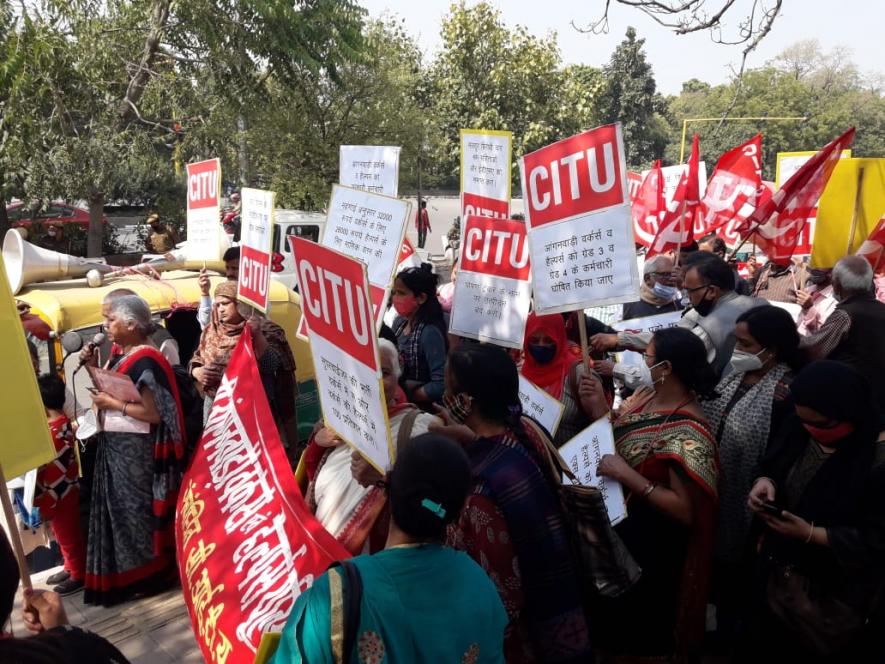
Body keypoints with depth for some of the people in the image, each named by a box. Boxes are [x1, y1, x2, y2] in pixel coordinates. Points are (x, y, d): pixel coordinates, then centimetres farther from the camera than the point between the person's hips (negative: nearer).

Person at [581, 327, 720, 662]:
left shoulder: (687, 434, -32)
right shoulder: (648, 395, -6)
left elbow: (685, 510, -31)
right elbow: (617, 442, 4)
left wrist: (627, 475, -35)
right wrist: (598, 407, -12)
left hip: (648, 546, -8)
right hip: (618, 526, 8)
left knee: (637, 630, 18)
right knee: (614, 612, 31)